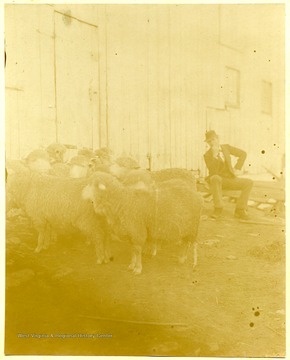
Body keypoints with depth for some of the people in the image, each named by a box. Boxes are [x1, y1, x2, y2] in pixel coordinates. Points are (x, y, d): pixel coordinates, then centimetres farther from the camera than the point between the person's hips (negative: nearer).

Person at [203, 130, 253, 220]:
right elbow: (213, 172, -20)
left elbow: (243, 154, 10)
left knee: (249, 182, -18)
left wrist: (237, 169, 0)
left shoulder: (226, 147, 8)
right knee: (215, 178, -40)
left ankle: (240, 209, -15)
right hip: (217, 180, -4)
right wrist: (215, 155, -27)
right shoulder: (207, 155, -4)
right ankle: (218, 209, -34)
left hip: (230, 179, 4)